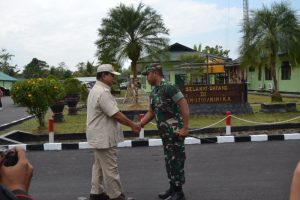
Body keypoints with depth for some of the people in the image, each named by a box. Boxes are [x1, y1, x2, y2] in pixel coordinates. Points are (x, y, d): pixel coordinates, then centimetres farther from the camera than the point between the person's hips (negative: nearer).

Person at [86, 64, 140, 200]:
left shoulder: (96, 90, 13)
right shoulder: (103, 92, -22)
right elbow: (116, 114, -22)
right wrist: (133, 125, -12)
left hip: (100, 135, 11)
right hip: (104, 136, -11)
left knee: (99, 165, 18)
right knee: (110, 168, -1)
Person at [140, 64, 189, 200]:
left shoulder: (169, 87, -16)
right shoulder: (153, 93, 11)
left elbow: (184, 106, -19)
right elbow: (151, 112, 18)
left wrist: (185, 127, -22)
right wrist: (139, 124, 7)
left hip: (175, 131, -9)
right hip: (164, 132, 9)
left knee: (176, 160, -1)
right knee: (169, 160, 16)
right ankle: (173, 188, 29)